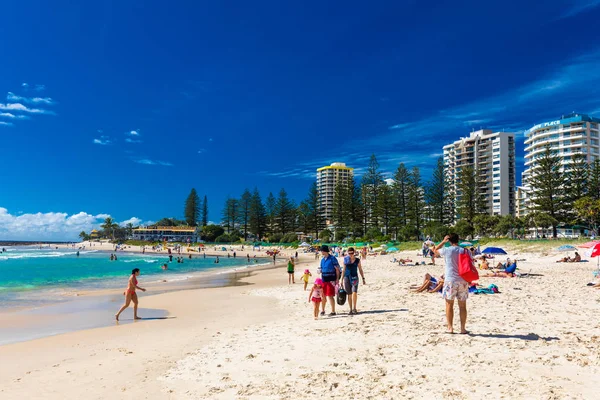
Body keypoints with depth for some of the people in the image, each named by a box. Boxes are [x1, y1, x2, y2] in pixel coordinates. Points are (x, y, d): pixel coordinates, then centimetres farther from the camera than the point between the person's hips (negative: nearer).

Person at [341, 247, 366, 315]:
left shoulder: (357, 260, 3)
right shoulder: (346, 260, 5)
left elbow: (360, 269, 9)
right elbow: (343, 270, 9)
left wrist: (363, 278, 4)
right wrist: (342, 279, 7)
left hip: (355, 277, -1)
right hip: (347, 277, 1)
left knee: (354, 292, -19)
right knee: (349, 294, 4)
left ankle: (354, 308, -13)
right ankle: (351, 309, 11)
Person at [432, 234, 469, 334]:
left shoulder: (447, 250, -6)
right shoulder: (465, 251, 1)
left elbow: (435, 250, 12)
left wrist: (443, 241, 17)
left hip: (450, 280, -3)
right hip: (463, 281, 3)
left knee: (449, 304, 6)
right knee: (462, 305, 9)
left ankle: (450, 328, 7)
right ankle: (463, 328, 13)